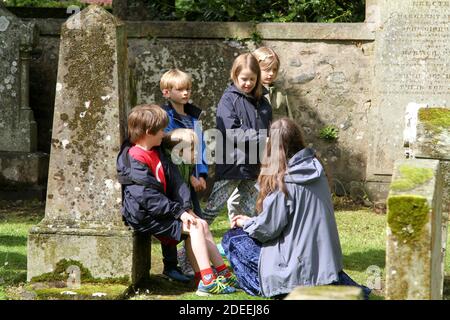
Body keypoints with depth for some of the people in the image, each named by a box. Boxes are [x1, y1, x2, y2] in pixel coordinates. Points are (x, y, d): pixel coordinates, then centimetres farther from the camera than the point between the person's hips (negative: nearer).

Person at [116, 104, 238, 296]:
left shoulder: (156, 152, 13)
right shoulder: (135, 160, -18)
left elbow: (174, 180, 7)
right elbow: (149, 197, -22)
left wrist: (186, 208, -5)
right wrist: (179, 212, -19)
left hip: (160, 210, 9)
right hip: (144, 216, -9)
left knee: (201, 225, 4)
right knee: (194, 227, -15)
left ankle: (224, 274, 7)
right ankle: (207, 281, -16)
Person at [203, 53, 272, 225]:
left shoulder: (262, 103, 10)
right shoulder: (228, 99, -7)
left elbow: (269, 132, 14)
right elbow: (231, 132, -17)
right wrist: (260, 138, -21)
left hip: (253, 166, 6)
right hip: (232, 164, -6)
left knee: (251, 211, 11)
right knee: (214, 207, 0)